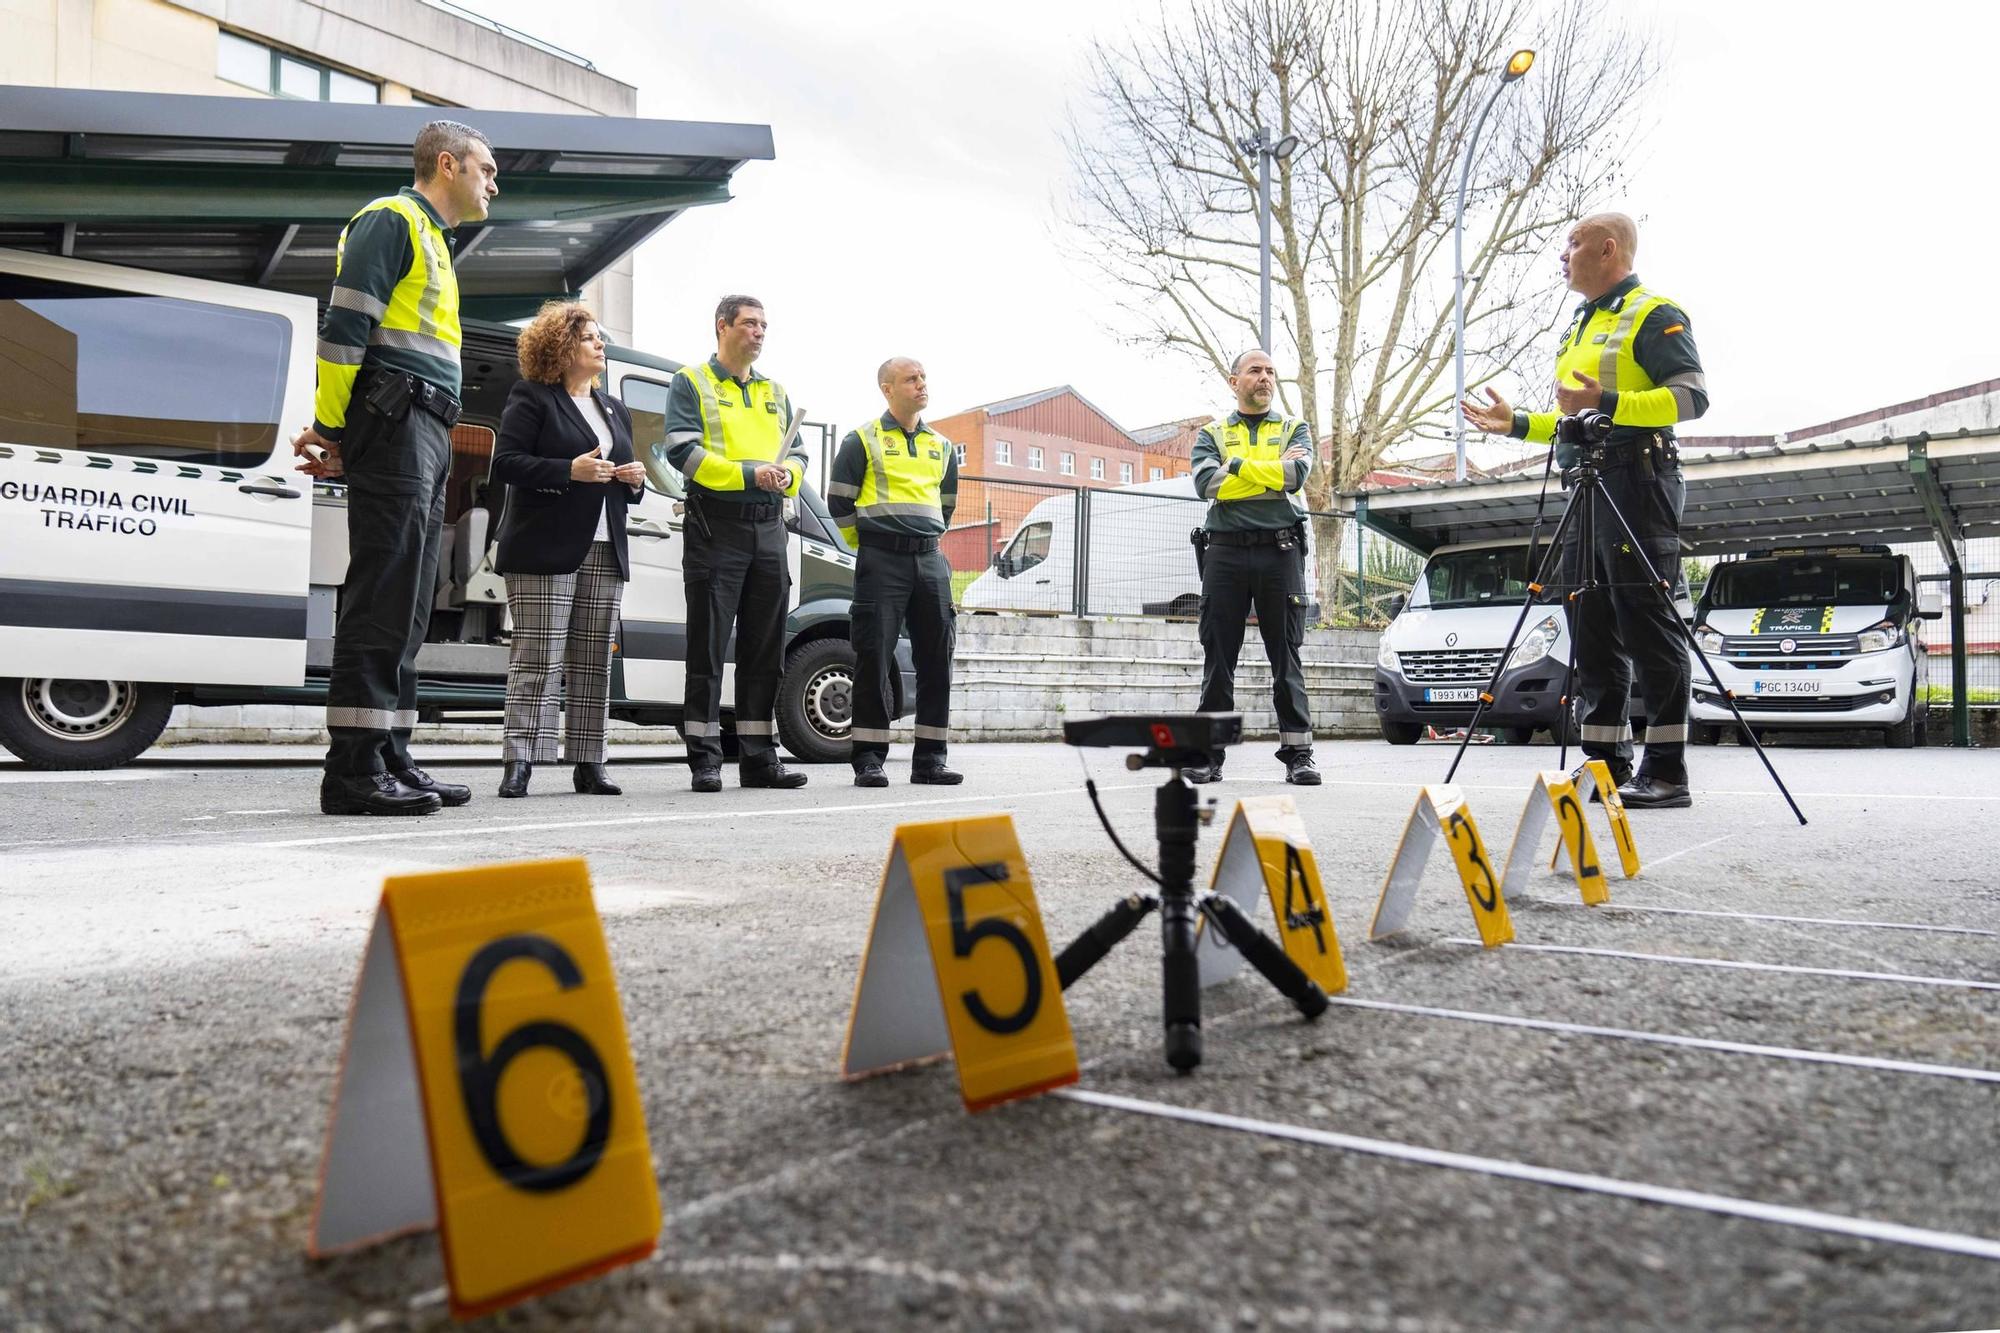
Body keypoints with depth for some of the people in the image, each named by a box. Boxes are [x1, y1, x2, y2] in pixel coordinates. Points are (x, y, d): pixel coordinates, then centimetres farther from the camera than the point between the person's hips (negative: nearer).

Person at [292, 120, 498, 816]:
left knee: (406, 605, 6)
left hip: (425, 435, 10)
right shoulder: (391, 220, -1)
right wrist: (330, 429, -13)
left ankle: (389, 759, 10)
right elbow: (345, 326, -12)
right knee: (382, 598, -13)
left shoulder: (431, 239, 28)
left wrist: (338, 433, 13)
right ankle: (354, 770, -13)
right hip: (395, 424, -10)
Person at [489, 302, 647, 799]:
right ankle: (519, 762, -10)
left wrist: (635, 481, 5)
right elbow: (504, 463, -7)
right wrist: (571, 470, -17)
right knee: (538, 657, -11)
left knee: (593, 662, 4)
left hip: (604, 553, 6)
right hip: (544, 552, -6)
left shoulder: (616, 410, 23)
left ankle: (589, 764, 7)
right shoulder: (531, 398, 3)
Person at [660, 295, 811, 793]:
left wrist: (787, 474, -5)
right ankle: (705, 759, 1)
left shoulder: (775, 391, 21)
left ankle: (759, 756, 13)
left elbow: (797, 453, 19)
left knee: (765, 649, 6)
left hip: (769, 528, 6)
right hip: (716, 525, -5)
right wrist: (748, 474, -16)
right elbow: (683, 451, -8)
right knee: (708, 649, -4)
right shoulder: (692, 383, 4)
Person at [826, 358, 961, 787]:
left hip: (930, 560, 5)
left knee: (937, 658, 2)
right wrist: (867, 546, 9)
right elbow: (839, 500, 5)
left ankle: (929, 759, 8)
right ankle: (869, 759, 0)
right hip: (880, 562, -5)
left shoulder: (942, 447, 17)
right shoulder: (863, 440, 3)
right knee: (874, 658, -6)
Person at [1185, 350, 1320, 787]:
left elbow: (1296, 475, -8)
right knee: (1218, 656, 1)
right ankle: (1209, 754, 6)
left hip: (1281, 551, 0)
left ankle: (1297, 753, 3)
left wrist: (1237, 467, -4)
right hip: (1225, 552, 1)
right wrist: (1270, 471, -5)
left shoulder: (1294, 428, 15)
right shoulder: (1212, 434, 15)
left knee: (1287, 656, 0)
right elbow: (1206, 483, -6)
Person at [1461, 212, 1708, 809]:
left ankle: (1667, 772, -7)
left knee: (1646, 622, -10)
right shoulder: (1581, 324, 26)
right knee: (1592, 629, 7)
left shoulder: (1654, 313, -3)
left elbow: (1690, 395, -14)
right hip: (1582, 485, 10)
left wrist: (1608, 402, -25)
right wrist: (1518, 423, 19)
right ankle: (1605, 764, 12)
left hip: (1635, 481, -10)